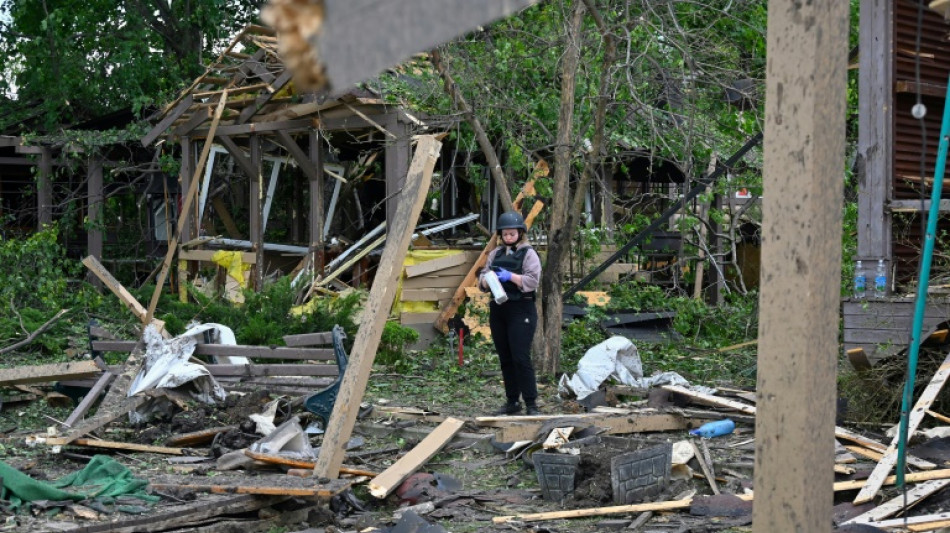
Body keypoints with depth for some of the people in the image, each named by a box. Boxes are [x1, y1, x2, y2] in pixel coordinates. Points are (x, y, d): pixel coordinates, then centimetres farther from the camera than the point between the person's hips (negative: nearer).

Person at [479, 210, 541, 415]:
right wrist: (488, 279, -7)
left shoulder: (528, 254, -2)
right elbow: (482, 280, 15)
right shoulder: (495, 254, 16)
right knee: (505, 358, 9)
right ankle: (512, 401, 17)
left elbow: (532, 281, -12)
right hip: (498, 310, 6)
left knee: (521, 357, -12)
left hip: (521, 310, -6)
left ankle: (531, 403, -8)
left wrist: (510, 276, -22)